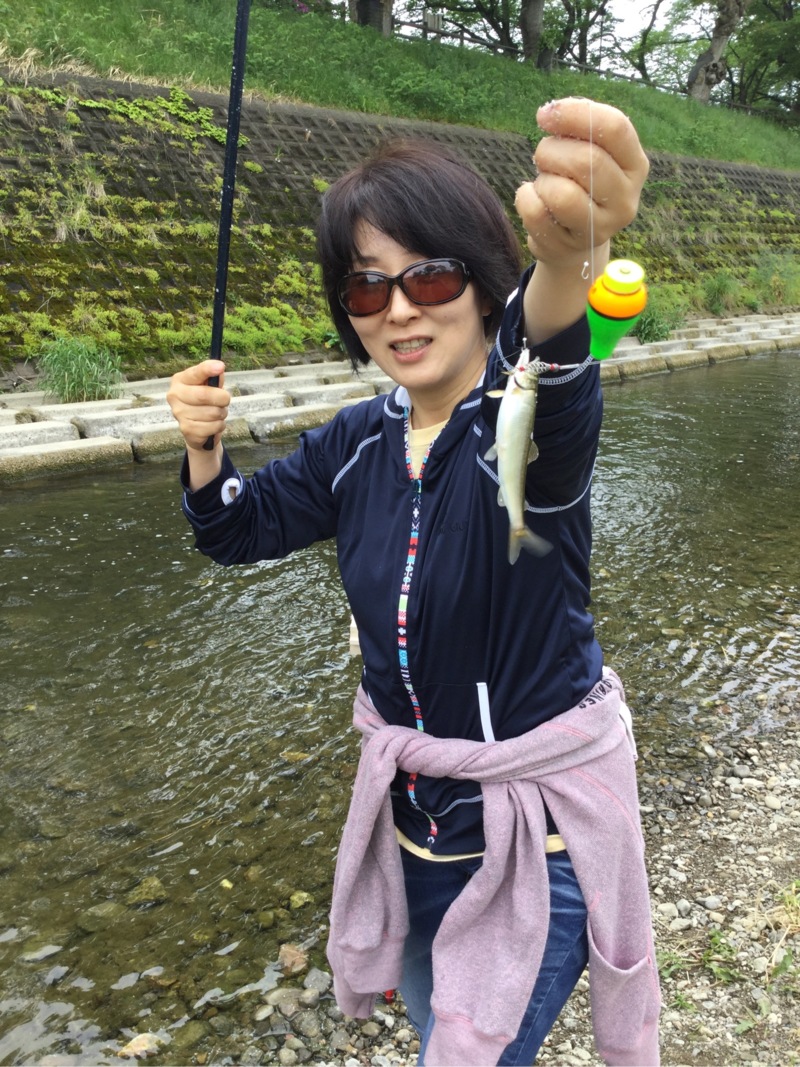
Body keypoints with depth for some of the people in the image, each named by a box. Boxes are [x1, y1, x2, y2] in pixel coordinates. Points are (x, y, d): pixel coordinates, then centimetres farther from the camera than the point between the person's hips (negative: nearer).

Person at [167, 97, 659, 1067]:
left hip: (541, 824, -6)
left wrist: (567, 259, -70)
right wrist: (203, 447, -11)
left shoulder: (525, 417, -22)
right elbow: (242, 527, 11)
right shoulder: (360, 443, -3)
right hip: (413, 810, 6)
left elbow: (548, 379, -48)